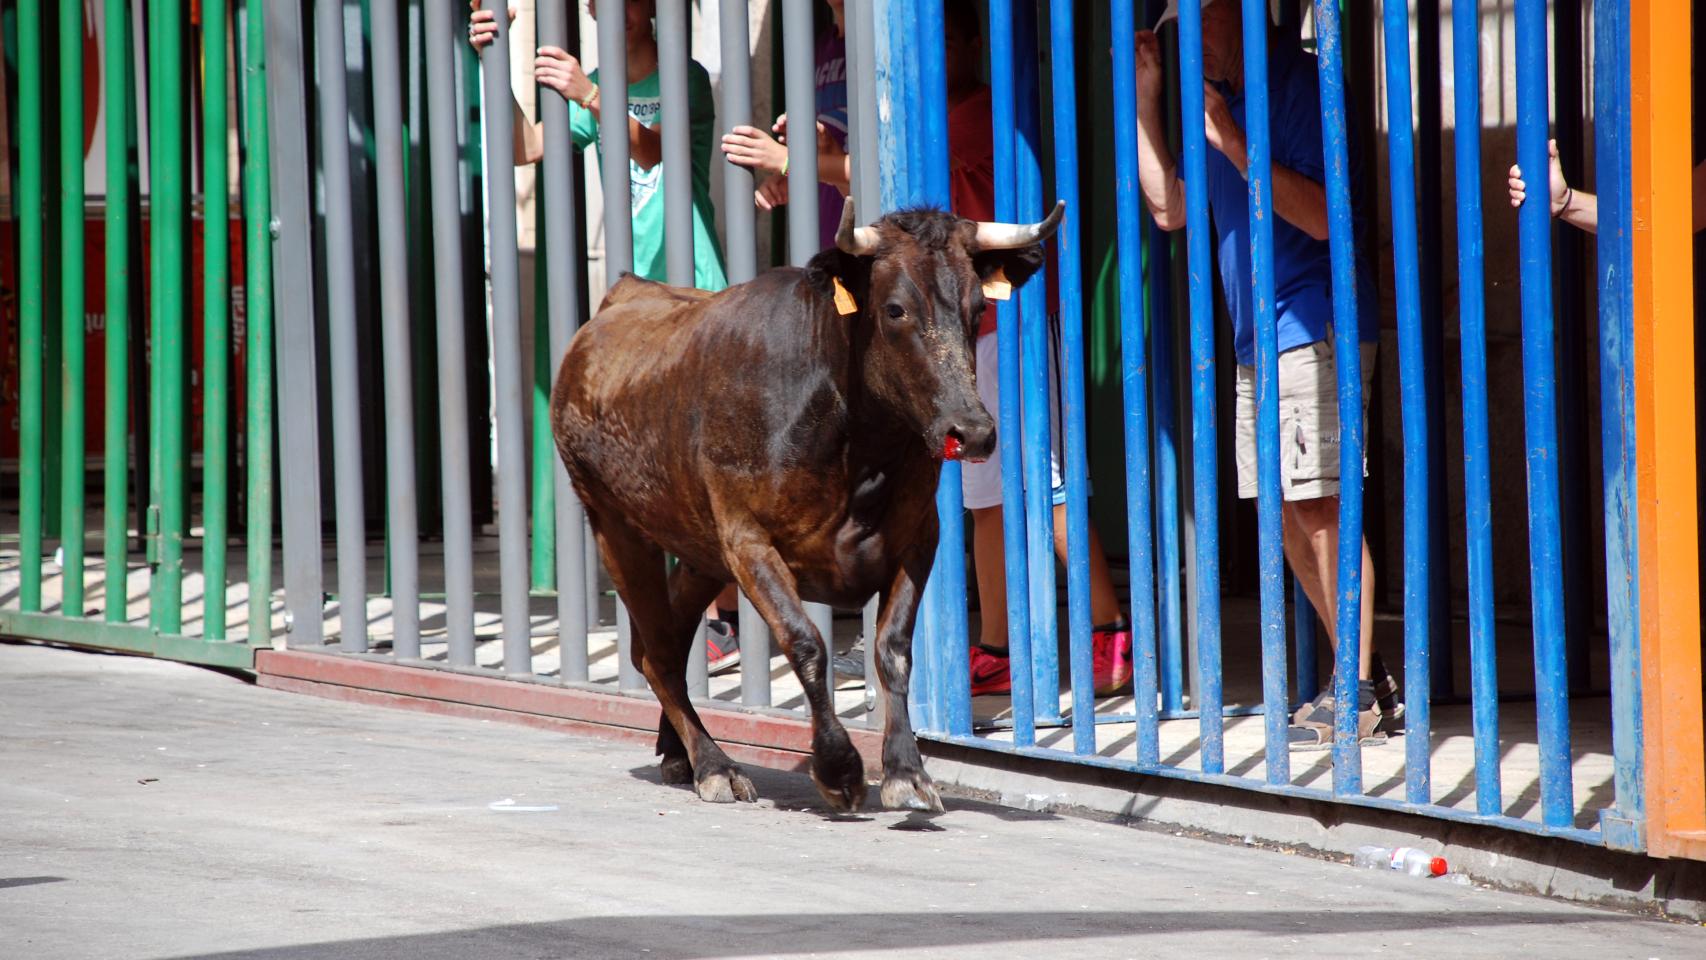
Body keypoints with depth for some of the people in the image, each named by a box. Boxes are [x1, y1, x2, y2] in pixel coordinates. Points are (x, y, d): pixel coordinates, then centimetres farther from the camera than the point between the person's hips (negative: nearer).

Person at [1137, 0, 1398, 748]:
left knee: (1319, 506, -12)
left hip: (1314, 329, -9)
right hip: (1258, 340, 9)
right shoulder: (1223, 99, 18)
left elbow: (1319, 216, -19)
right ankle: (1359, 683, 12)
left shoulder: (1302, 85, -10)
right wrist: (1145, 98, 13)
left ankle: (1362, 694, -10)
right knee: (1288, 512, 8)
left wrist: (1231, 144, -24)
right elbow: (1170, 208, 19)